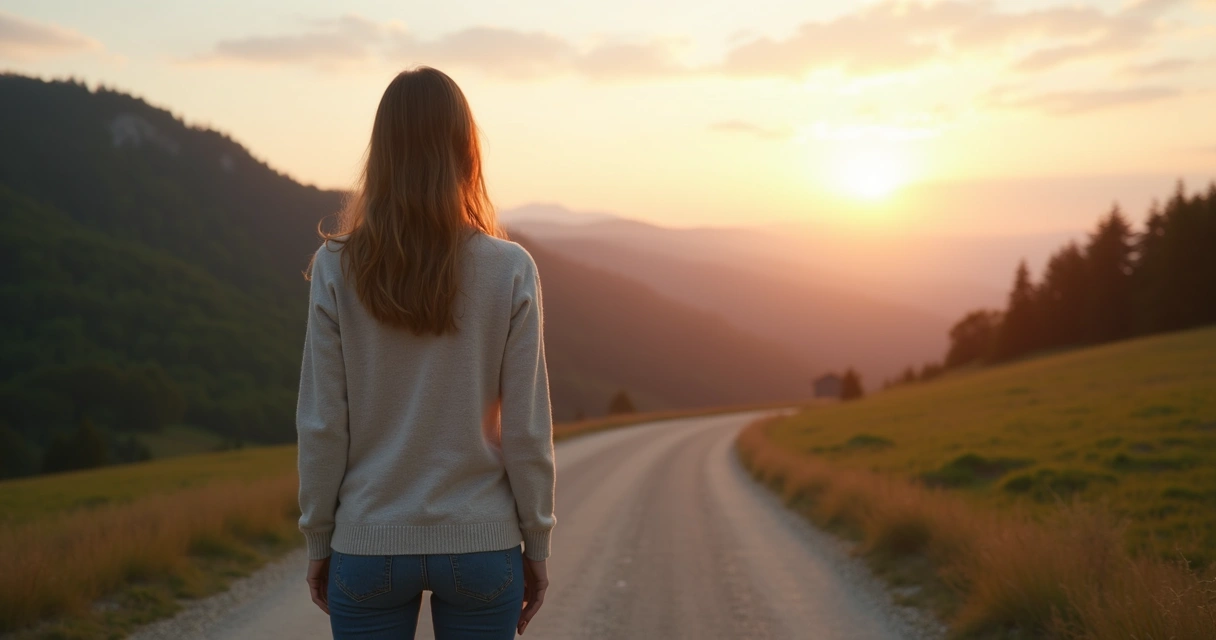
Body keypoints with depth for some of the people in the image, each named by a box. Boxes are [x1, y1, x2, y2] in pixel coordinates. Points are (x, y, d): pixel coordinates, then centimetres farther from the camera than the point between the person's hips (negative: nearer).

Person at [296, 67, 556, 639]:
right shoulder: (510, 271, -9)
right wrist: (537, 545, 5)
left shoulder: (337, 269, -8)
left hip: (369, 544, 1)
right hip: (480, 544, 0)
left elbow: (321, 425, -5)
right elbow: (527, 428, -6)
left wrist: (318, 541, 7)